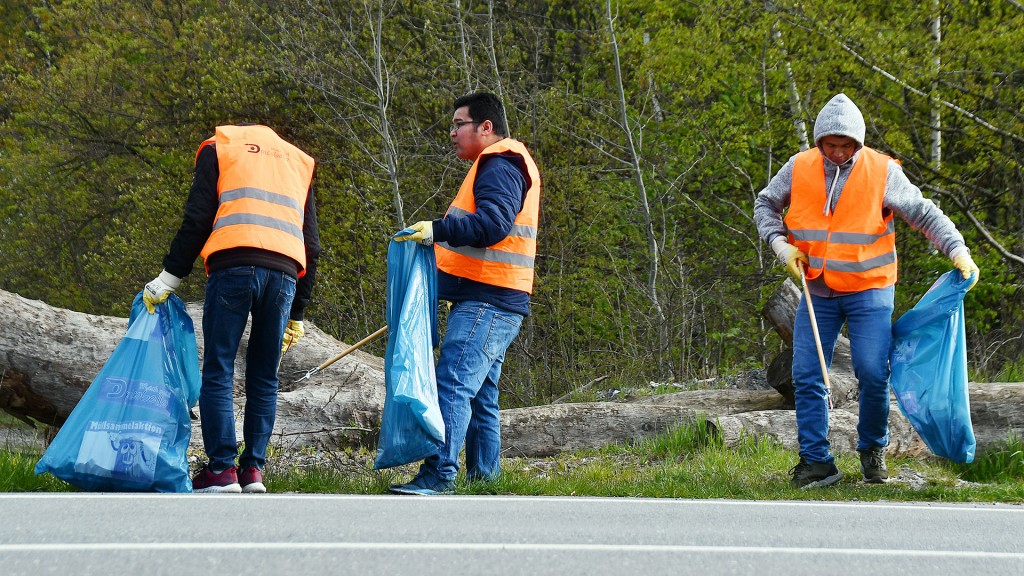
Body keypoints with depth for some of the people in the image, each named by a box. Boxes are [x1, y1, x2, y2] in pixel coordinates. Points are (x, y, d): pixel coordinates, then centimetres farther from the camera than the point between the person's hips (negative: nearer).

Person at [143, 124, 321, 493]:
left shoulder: (219, 149, 20)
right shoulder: (299, 161, 30)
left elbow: (197, 220, 6)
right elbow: (311, 244, 25)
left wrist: (170, 277, 9)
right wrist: (297, 313, 27)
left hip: (234, 267, -3)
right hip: (285, 273, 4)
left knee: (218, 372, -1)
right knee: (264, 378, 11)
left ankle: (221, 469, -8)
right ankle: (253, 470, 6)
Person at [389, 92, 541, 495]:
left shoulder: (499, 166, -11)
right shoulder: (496, 166, 24)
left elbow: (493, 223, -26)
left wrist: (439, 230, -36)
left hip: (486, 305, -12)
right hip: (489, 301, 12)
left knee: (452, 383, -20)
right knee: (480, 395, 14)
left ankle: (438, 475, -29)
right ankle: (483, 474, 18)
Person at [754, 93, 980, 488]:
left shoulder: (882, 172, -9)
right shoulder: (799, 169, -2)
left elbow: (924, 214, -5)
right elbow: (765, 205, 11)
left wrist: (957, 251, -16)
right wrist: (780, 243, -6)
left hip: (869, 291, -2)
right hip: (818, 291, 3)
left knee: (873, 375, -9)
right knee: (806, 376, -2)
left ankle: (873, 449, 14)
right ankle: (816, 461, 6)